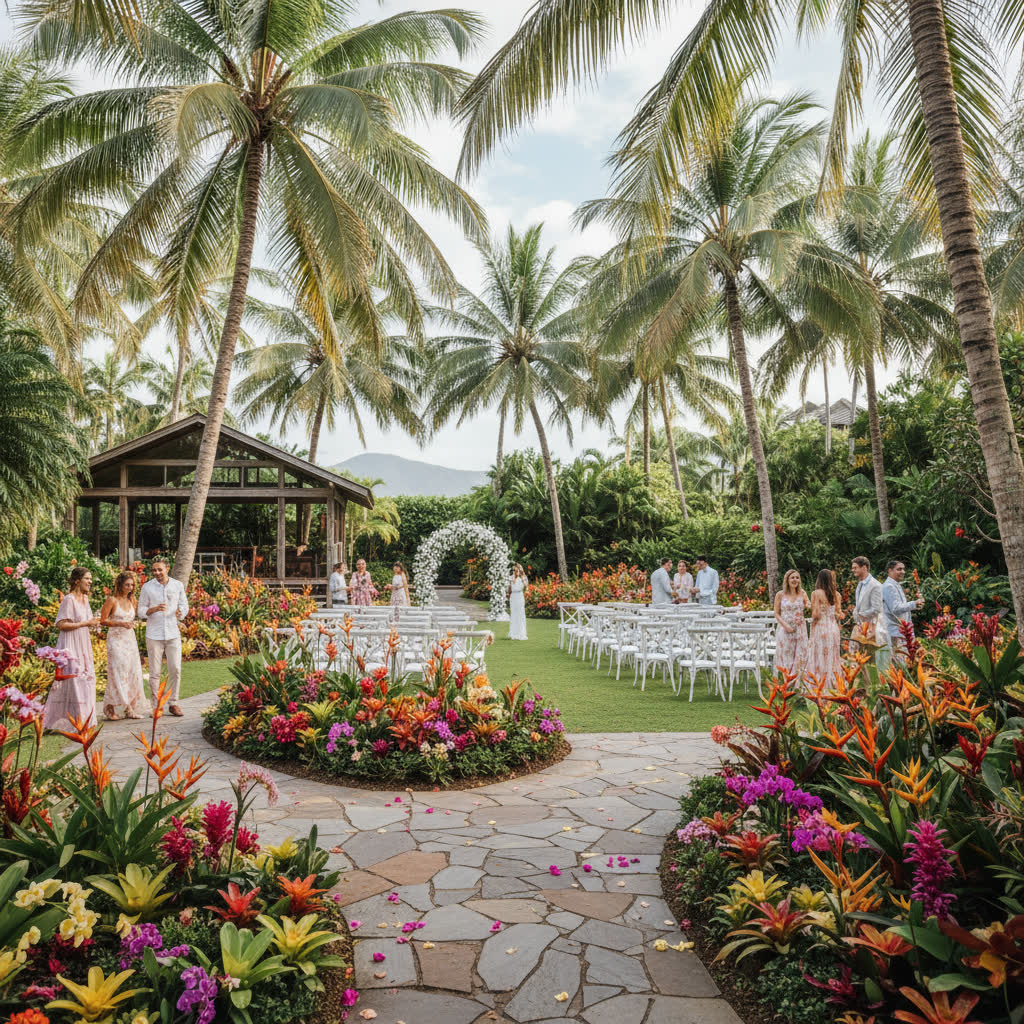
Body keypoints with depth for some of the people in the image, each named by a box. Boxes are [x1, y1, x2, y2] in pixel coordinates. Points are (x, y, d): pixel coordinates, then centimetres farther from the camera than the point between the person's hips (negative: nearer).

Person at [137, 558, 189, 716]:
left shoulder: (178, 586, 5)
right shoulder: (147, 587, 1)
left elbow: (184, 605, 13)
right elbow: (141, 611, 2)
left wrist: (180, 612, -10)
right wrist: (154, 609, -17)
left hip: (173, 633, 1)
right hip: (154, 635, -1)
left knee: (175, 669, 0)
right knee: (155, 672, 2)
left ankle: (173, 703, 11)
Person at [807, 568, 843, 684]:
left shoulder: (816, 593, -10)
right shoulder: (836, 594, 5)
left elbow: (816, 614, -14)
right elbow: (839, 614, 7)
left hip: (820, 628, -5)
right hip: (834, 628, 5)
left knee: (819, 657, -2)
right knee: (832, 656, 10)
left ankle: (819, 681, -4)